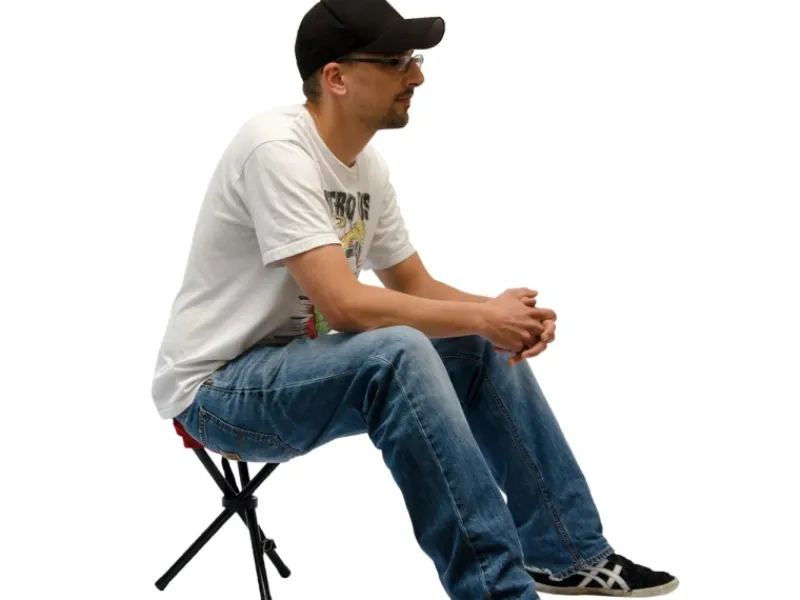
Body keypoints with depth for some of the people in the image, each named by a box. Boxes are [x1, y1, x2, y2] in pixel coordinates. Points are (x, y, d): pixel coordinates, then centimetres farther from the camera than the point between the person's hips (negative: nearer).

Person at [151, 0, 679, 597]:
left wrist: (503, 316, -9)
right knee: (397, 353, -34)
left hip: (297, 365, 9)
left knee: (484, 348, 2)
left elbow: (416, 287, 11)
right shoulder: (278, 148, -24)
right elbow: (344, 304, -31)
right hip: (218, 388, -9)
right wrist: (482, 315, -20)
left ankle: (566, 552, 8)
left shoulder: (366, 163, 5)